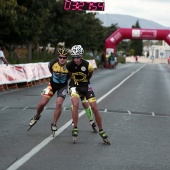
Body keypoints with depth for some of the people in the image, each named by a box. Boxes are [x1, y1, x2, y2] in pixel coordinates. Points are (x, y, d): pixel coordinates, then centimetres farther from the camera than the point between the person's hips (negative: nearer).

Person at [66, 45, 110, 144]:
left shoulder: (88, 65, -21)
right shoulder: (69, 65, -19)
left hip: (86, 86, 1)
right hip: (75, 86, 0)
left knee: (95, 108, -4)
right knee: (75, 104, -27)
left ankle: (101, 131, 10)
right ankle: (75, 128, -12)